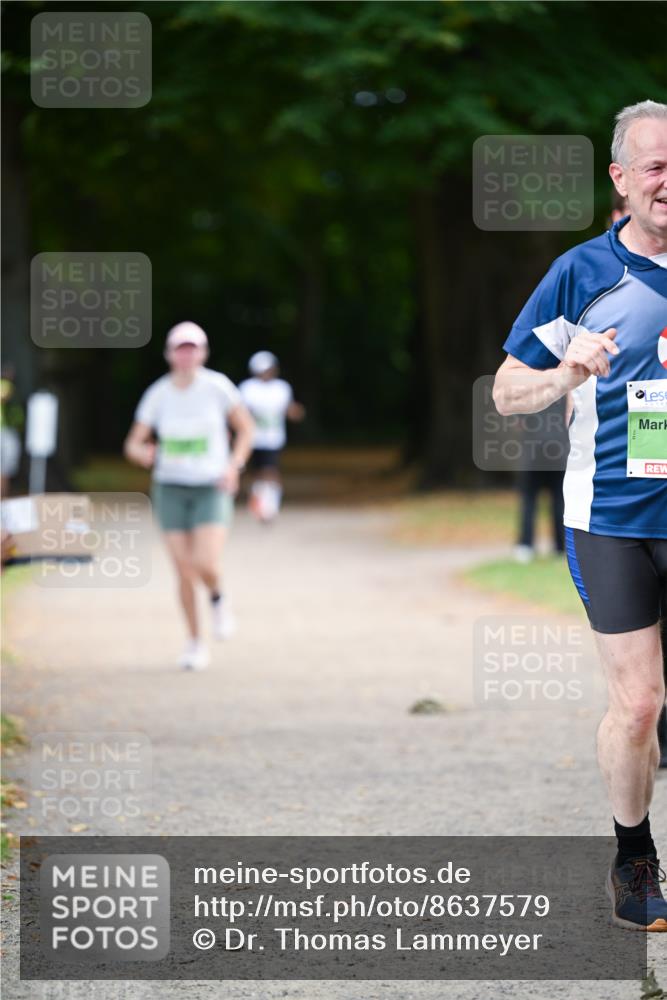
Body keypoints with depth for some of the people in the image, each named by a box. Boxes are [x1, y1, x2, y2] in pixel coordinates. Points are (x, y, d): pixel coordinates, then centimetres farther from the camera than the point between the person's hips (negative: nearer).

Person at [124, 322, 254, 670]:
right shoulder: (157, 394, -4)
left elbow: (245, 427, 3)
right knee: (184, 571, 1)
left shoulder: (216, 386, -9)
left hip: (212, 488, -2)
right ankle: (195, 642, 19)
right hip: (171, 489, 2)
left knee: (205, 565, -19)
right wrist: (143, 453, -25)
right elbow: (133, 444, -1)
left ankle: (217, 597, 17)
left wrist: (235, 466, -11)